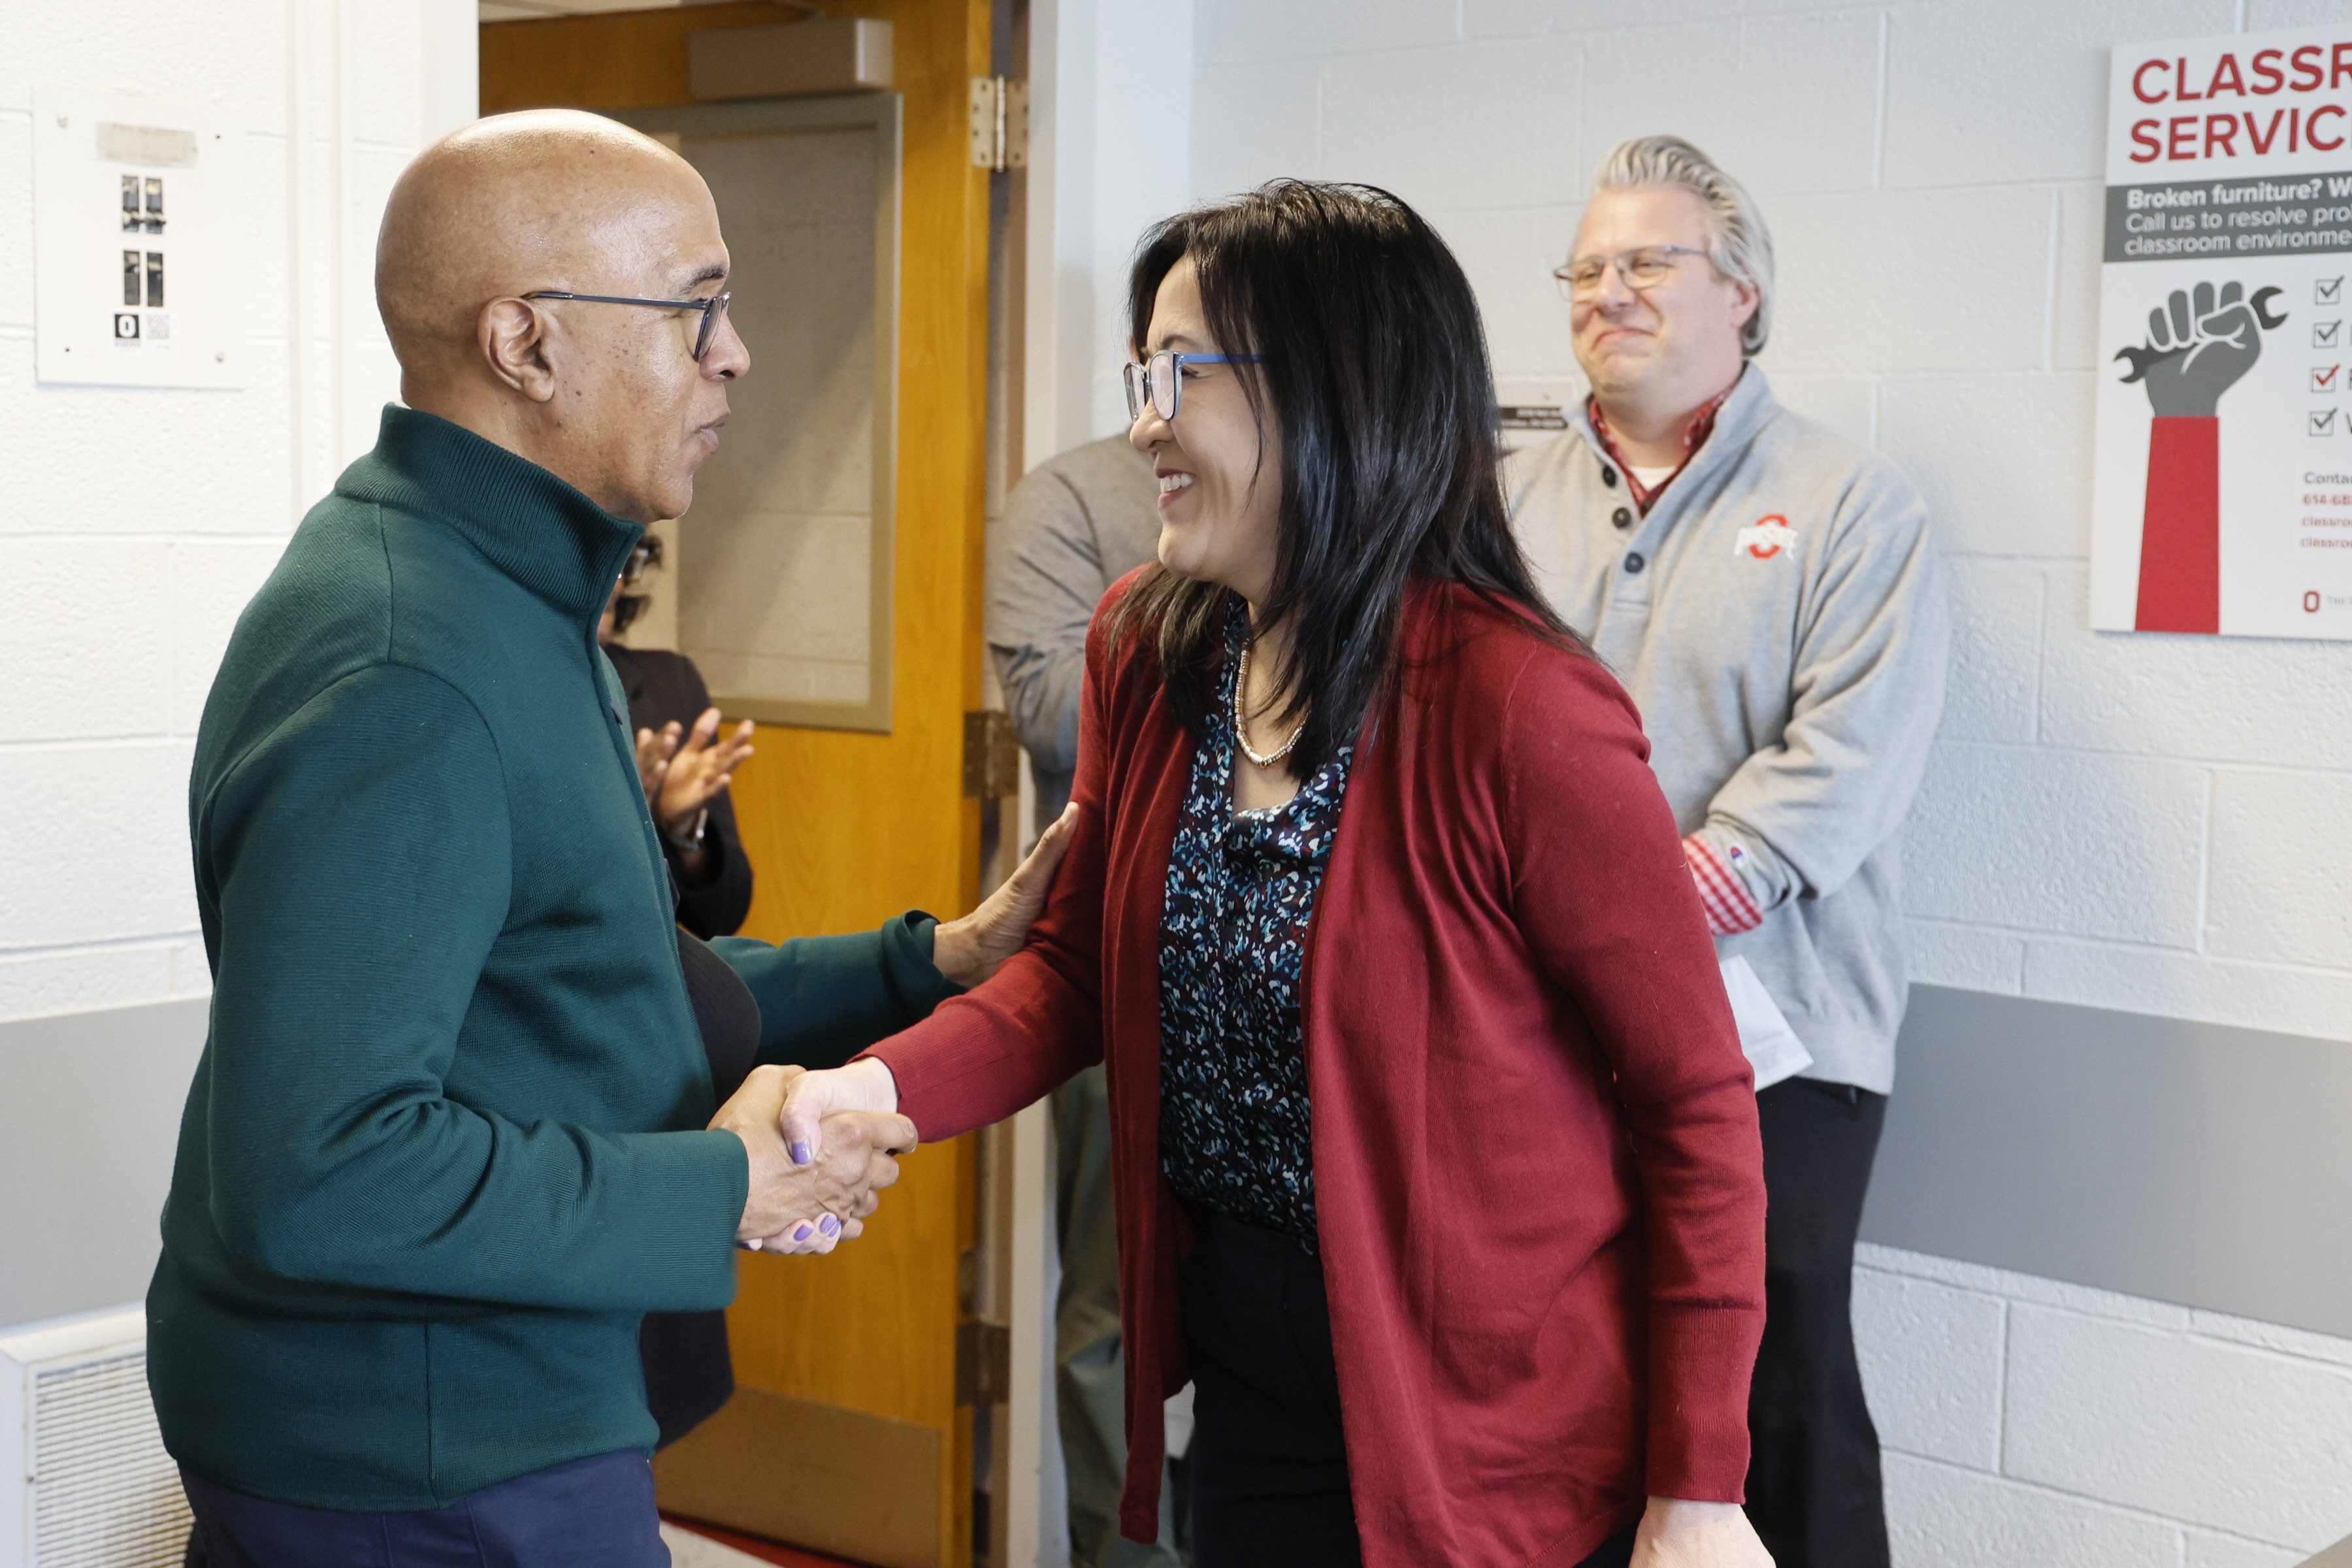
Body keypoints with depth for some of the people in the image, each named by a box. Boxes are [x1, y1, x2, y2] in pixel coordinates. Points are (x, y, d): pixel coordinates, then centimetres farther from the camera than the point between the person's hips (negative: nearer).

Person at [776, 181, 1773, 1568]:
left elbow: (1698, 1097, -16)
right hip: (1246, 1376, 6)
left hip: (1498, 1438, -6)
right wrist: (892, 1085, -13)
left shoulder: (1516, 708, -22)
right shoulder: (1148, 653, -1)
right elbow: (1082, 963, 8)